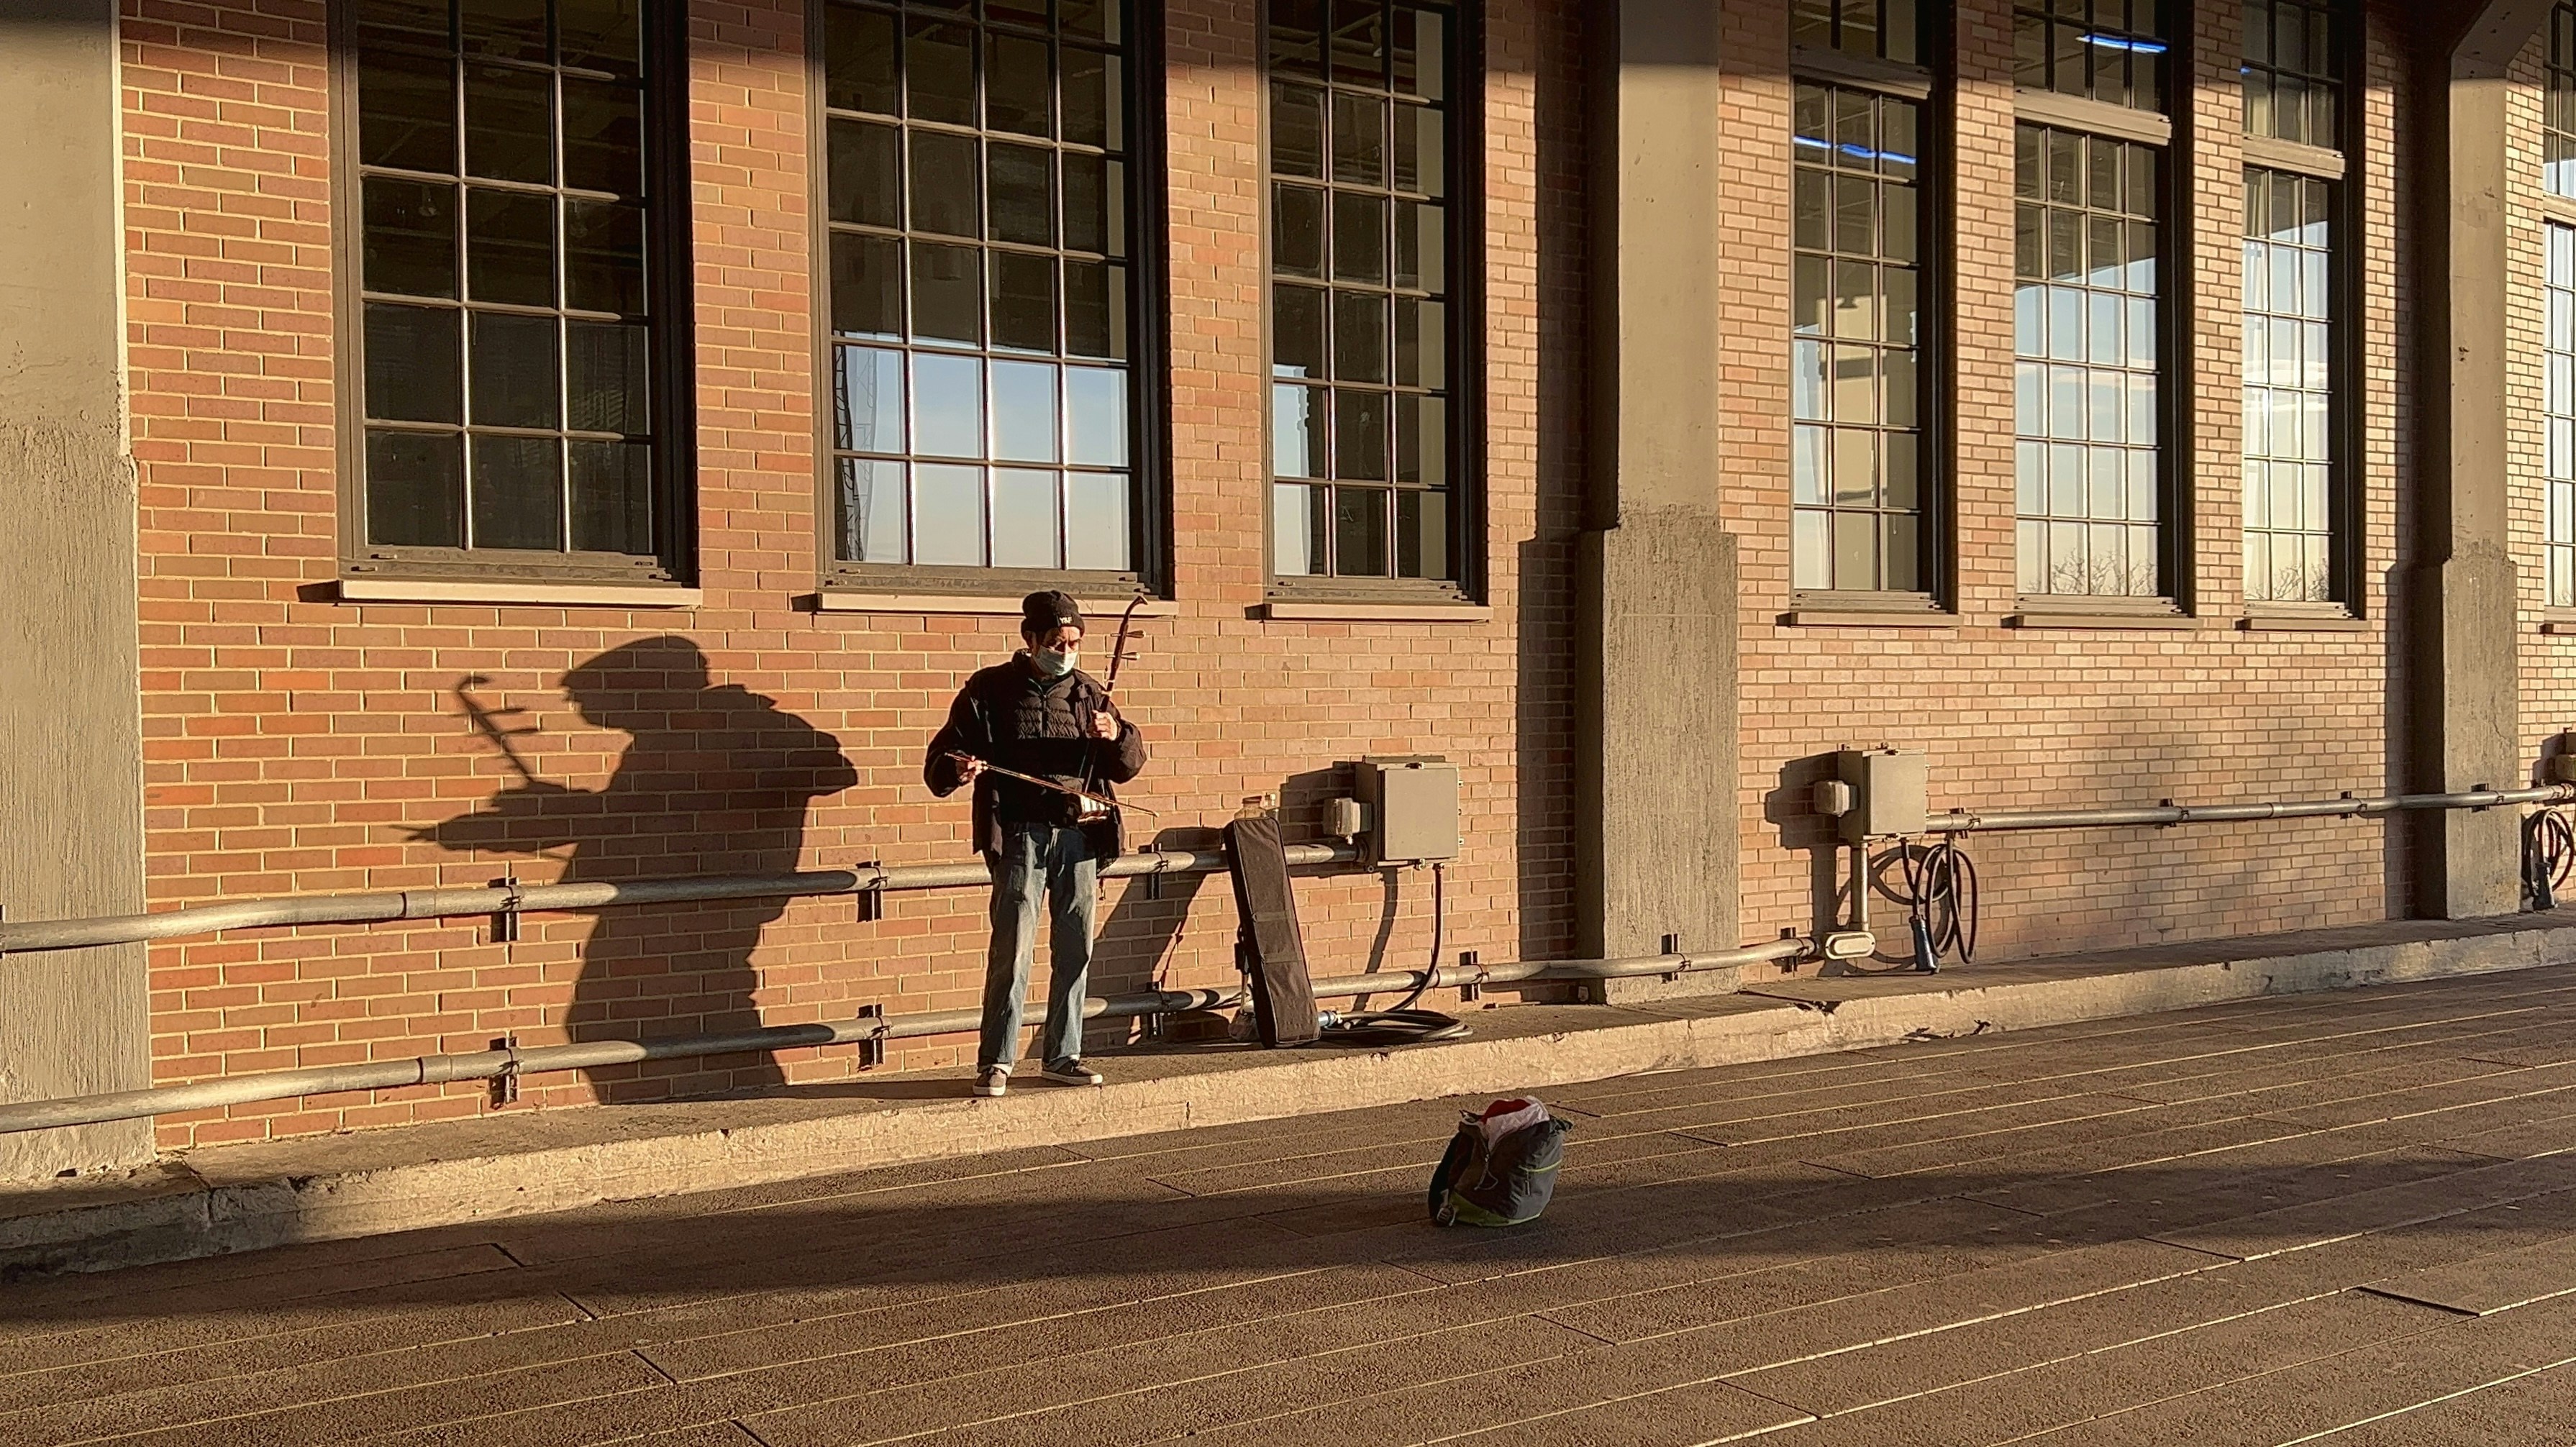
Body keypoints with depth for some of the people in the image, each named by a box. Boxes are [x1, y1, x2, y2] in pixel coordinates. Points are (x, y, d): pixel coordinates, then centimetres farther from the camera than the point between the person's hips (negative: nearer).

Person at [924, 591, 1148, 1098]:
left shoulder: (1089, 693, 14)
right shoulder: (991, 690, 4)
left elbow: (1129, 765, 13)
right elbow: (938, 763, 3)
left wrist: (1116, 736, -9)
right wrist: (956, 769, -21)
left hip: (1081, 833, 4)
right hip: (1021, 833, -4)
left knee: (1075, 951, 7)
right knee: (1013, 948, -9)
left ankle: (1061, 1056, 18)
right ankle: (996, 1061, -1)